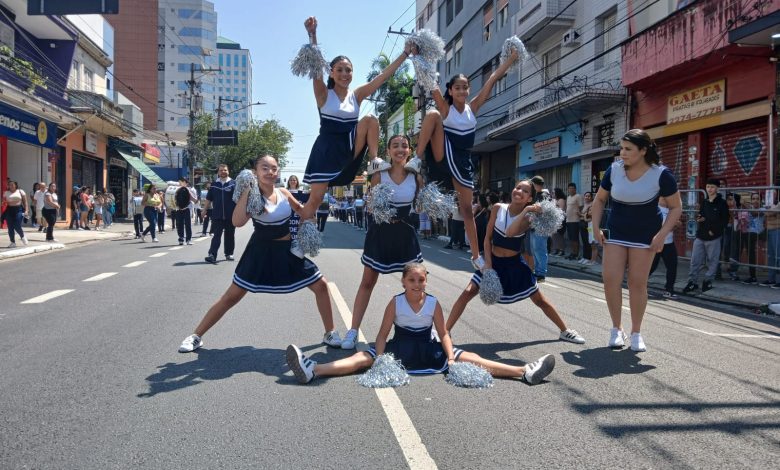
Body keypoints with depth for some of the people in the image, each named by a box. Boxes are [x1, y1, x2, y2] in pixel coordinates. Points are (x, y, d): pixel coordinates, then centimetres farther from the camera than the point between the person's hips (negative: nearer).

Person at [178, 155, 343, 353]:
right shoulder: (253, 197, -16)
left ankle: (330, 334, 18)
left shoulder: (284, 193, -2)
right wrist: (246, 192, -31)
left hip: (287, 250, 5)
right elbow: (237, 222, -34)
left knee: (321, 285, 2)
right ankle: (196, 336, 14)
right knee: (232, 296, -1)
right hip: (262, 252, -4)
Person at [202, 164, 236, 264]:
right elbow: (209, 199, 15)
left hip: (231, 215, -1)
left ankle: (229, 254, 21)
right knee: (216, 235, -5)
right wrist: (205, 209, 10)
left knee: (230, 235, 9)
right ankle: (212, 255, -13)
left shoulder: (233, 183, 3)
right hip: (217, 215, 1)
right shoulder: (214, 185, 9)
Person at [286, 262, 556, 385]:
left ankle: (525, 372, -17)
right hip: (399, 349, -1)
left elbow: (443, 334, 0)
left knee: (469, 359, -10)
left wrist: (450, 358, -13)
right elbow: (383, 334, -8)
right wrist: (379, 358, -21)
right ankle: (312, 370, -36)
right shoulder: (395, 303, -11)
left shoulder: (434, 304, -7)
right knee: (364, 358, -21)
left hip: (427, 350, 1)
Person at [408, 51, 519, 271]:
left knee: (467, 208, 5)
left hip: (462, 162, 3)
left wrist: (513, 56, 6)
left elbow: (492, 79, 3)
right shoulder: (445, 108, -2)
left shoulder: (473, 107, 6)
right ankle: (417, 159, -27)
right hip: (442, 157, -3)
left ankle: (476, 256, 15)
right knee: (432, 114, -26)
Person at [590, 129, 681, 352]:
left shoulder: (660, 174, -17)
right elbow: (600, 199, 6)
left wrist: (662, 234, -17)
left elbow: (676, 208, -7)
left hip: (644, 235, -2)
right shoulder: (614, 170, -9)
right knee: (610, 279, -6)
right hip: (615, 233, 2)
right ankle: (616, 328, 12)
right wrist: (596, 227, -2)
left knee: (637, 283, 1)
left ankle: (636, 333, 16)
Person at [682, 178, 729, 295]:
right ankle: (692, 282, 8)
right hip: (700, 235, 5)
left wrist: (714, 231, -13)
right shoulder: (704, 202, 12)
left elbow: (724, 220, -6)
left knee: (712, 261, 3)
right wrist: (699, 218, -1)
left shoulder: (721, 203, -3)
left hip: (714, 237, -5)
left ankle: (708, 281, 15)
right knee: (695, 260, 3)